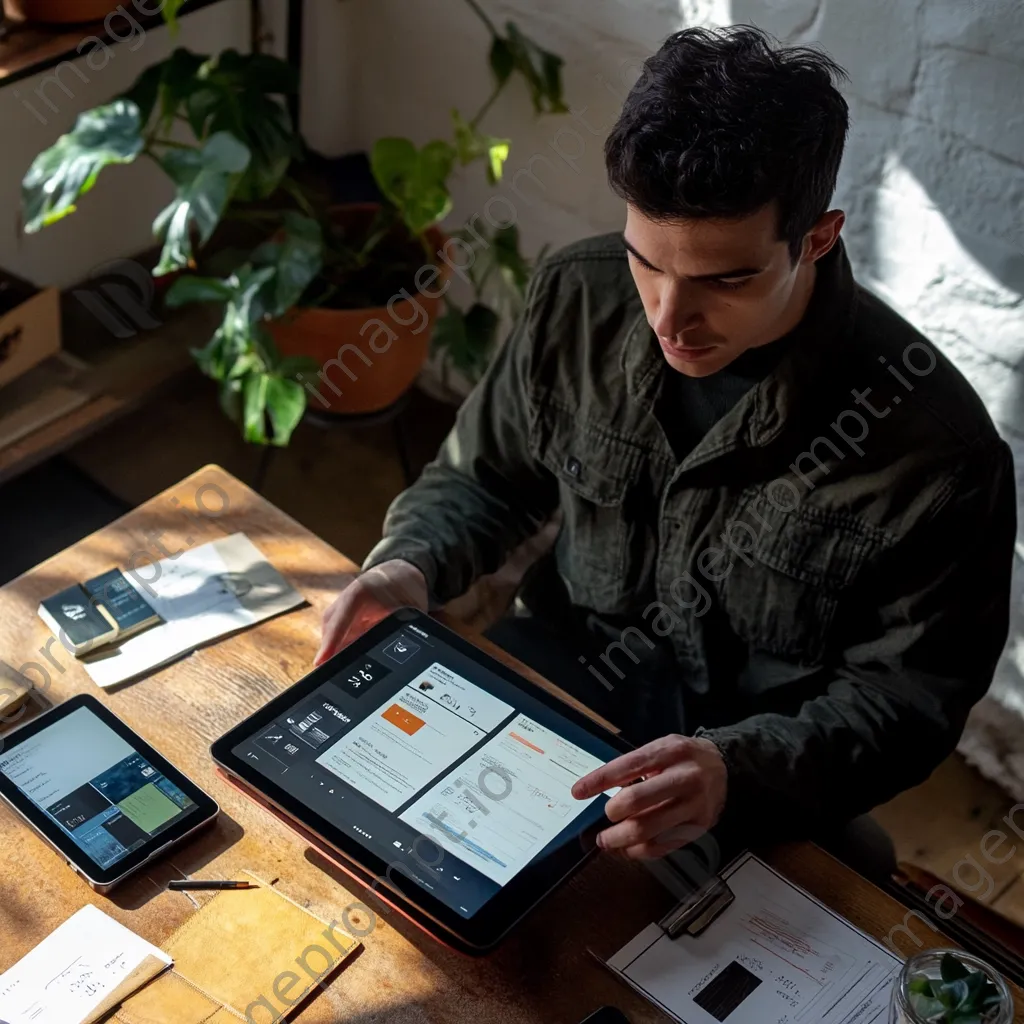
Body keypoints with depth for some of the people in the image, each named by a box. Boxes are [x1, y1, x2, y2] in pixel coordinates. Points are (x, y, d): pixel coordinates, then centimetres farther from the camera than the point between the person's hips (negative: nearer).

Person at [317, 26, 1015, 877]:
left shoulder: (934, 446, -22)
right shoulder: (580, 299, -9)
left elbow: (907, 694, -14)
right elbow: (484, 477, 6)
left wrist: (737, 768, -33)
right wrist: (411, 564, -15)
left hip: (758, 795, -3)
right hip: (556, 672, 4)